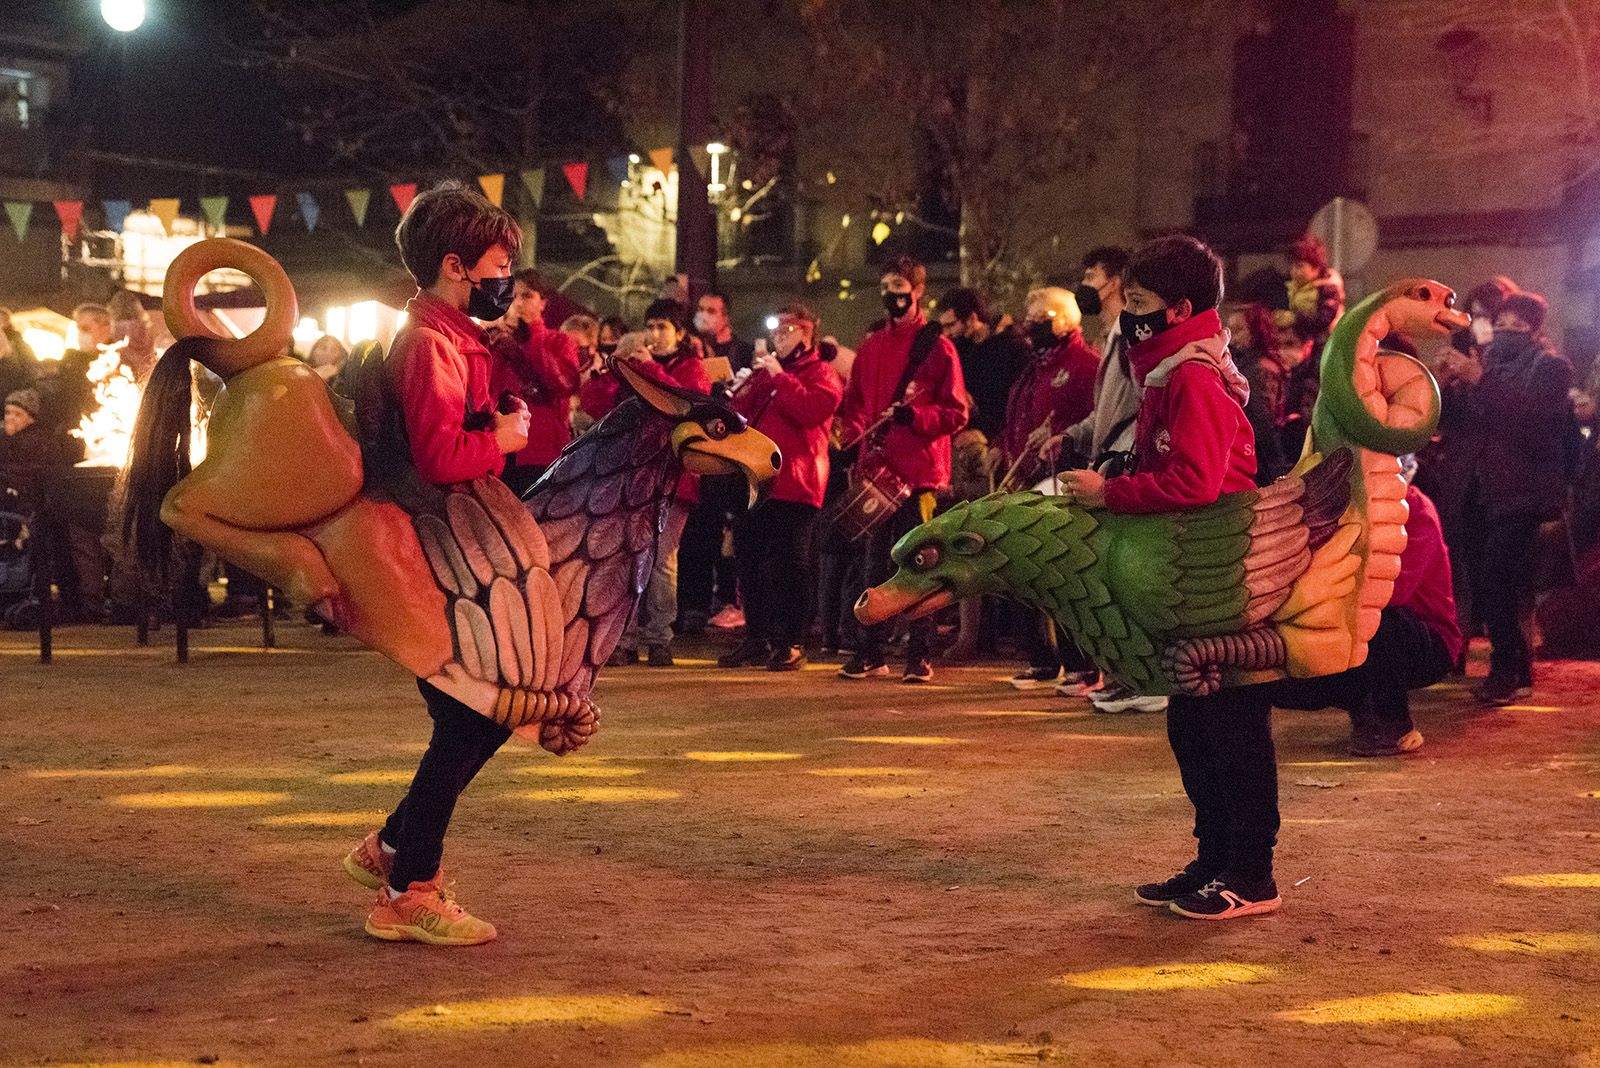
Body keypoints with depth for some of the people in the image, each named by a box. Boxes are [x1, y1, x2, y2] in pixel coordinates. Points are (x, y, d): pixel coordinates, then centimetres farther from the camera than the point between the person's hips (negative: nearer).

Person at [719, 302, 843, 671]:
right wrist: (754, 379, -1)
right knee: (750, 562, 8)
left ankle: (792, 643, -1)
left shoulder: (820, 373, 2)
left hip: (793, 484, -7)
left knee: (789, 564, -6)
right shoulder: (766, 371, 23)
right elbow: (739, 413, 16)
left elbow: (813, 409, -18)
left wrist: (779, 376, -14)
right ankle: (757, 639, 17)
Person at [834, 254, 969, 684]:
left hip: (920, 472, -5)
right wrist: (852, 432, 1)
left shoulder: (937, 346, 0)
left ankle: (919, 656, 2)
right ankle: (871, 653, 13)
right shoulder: (871, 347, 16)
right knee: (876, 563, 7)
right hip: (877, 470, 5)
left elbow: (955, 414, -3)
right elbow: (855, 403, 20)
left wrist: (912, 414, -17)